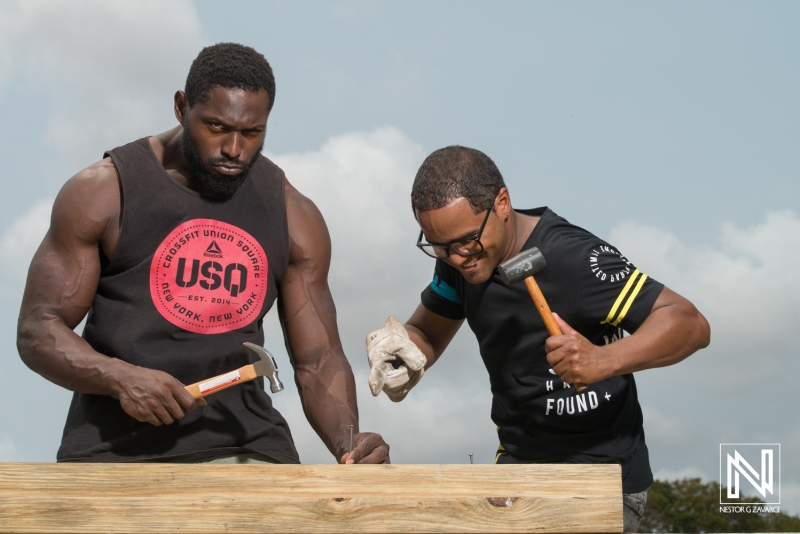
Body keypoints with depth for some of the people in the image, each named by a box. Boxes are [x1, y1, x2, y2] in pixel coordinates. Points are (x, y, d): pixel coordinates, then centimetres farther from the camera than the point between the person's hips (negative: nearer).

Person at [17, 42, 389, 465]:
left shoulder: (294, 219, 6)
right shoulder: (103, 192, -2)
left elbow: (318, 360, 5)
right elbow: (39, 332, -3)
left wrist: (348, 442, -16)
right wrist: (121, 377, -23)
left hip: (242, 446, 2)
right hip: (116, 447, -2)